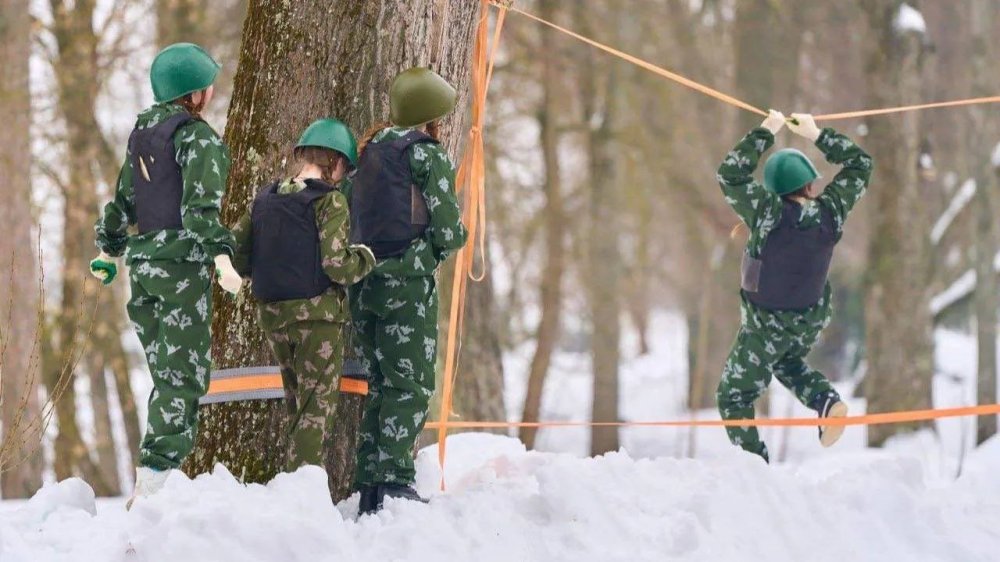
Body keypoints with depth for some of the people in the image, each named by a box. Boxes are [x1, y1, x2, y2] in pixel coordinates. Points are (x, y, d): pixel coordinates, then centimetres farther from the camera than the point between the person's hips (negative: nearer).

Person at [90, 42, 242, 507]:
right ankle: (150, 489, -13)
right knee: (184, 377, -6)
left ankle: (149, 482, 11)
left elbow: (122, 201, 21)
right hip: (182, 264, -8)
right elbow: (201, 205, -21)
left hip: (143, 261, 8)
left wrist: (109, 249, 34)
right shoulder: (198, 138, -9)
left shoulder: (142, 133, 13)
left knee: (166, 377, 13)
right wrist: (221, 257, -29)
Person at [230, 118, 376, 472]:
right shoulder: (329, 201, -10)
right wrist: (365, 258, 1)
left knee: (297, 404, 17)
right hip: (317, 312, -6)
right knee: (318, 405, -1)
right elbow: (336, 265, -18)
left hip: (272, 313, 6)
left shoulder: (265, 199, 9)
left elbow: (234, 252, 8)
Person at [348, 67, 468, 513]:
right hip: (408, 284, -7)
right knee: (412, 386, -5)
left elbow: (349, 219, 15)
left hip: (364, 286, 7)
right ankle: (394, 480, -15)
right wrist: (455, 237, 12)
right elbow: (447, 232, -9)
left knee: (381, 385, 11)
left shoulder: (369, 153, 16)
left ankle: (369, 485, 7)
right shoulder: (428, 154, -5)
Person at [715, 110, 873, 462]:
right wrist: (817, 135, -1)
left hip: (767, 325, -5)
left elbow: (731, 174, -23)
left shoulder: (769, 213, -29)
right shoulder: (830, 212, -17)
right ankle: (827, 402, 10)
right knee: (787, 362, 35)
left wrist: (765, 133, -17)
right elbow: (859, 164, -2)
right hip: (812, 319, 5)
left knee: (734, 398, 12)